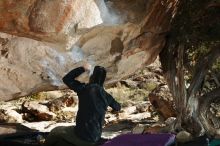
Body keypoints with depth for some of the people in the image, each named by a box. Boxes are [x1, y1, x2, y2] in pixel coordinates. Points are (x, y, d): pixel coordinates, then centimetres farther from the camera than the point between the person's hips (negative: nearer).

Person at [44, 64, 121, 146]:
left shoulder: (85, 89, -13)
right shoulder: (106, 96, 1)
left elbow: (66, 79, -3)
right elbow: (118, 107, 20)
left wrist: (83, 69, 3)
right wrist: (114, 109, 43)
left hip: (81, 137, -5)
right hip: (95, 139, 5)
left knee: (55, 132, 18)